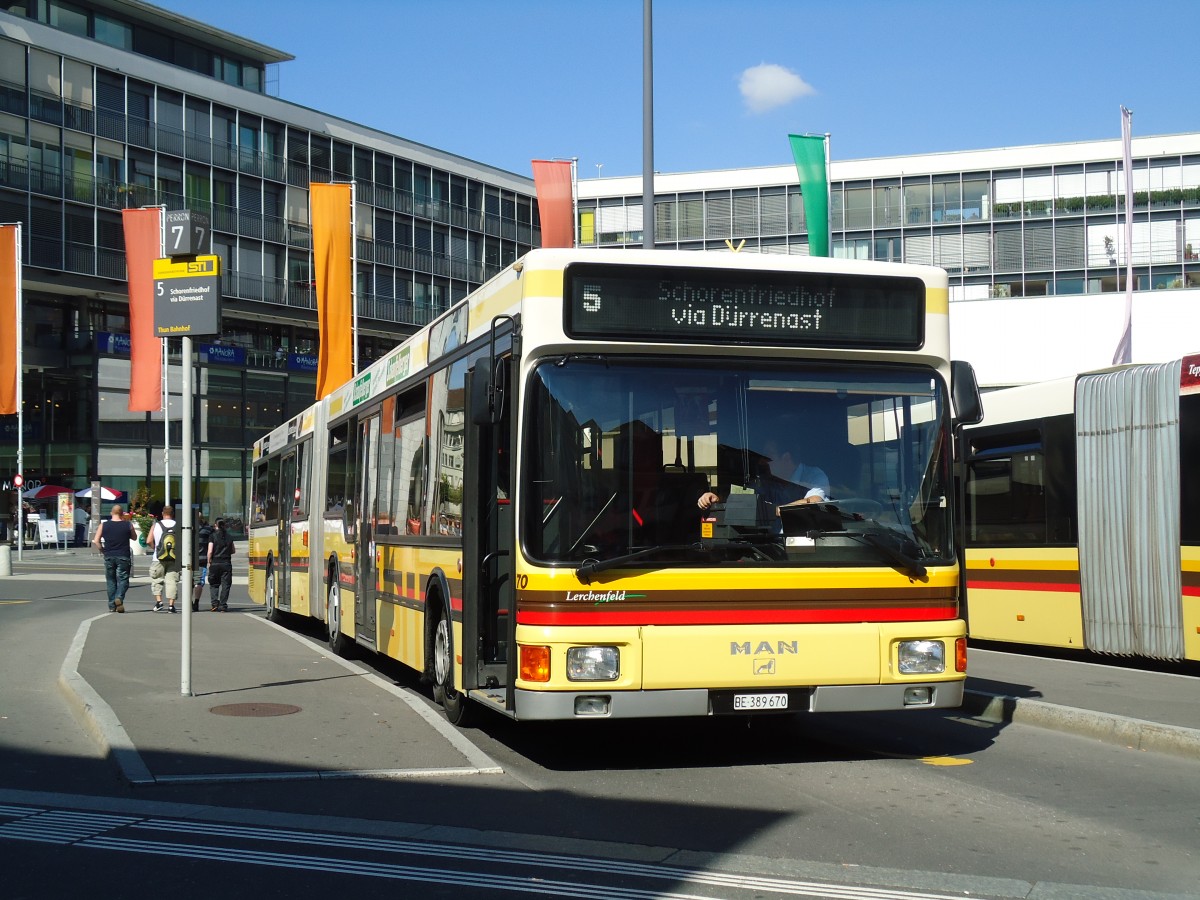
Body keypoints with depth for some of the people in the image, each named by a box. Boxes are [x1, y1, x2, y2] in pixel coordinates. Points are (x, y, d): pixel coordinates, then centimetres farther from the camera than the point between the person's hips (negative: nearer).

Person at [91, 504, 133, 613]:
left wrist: (103, 551, 7)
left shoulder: (103, 525, 1)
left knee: (111, 581, 11)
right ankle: (119, 598, -24)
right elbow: (134, 538, 14)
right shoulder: (128, 525, -2)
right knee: (123, 580, 2)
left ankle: (112, 606, 10)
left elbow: (95, 541, -4)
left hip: (109, 557, 2)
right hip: (123, 556, -2)